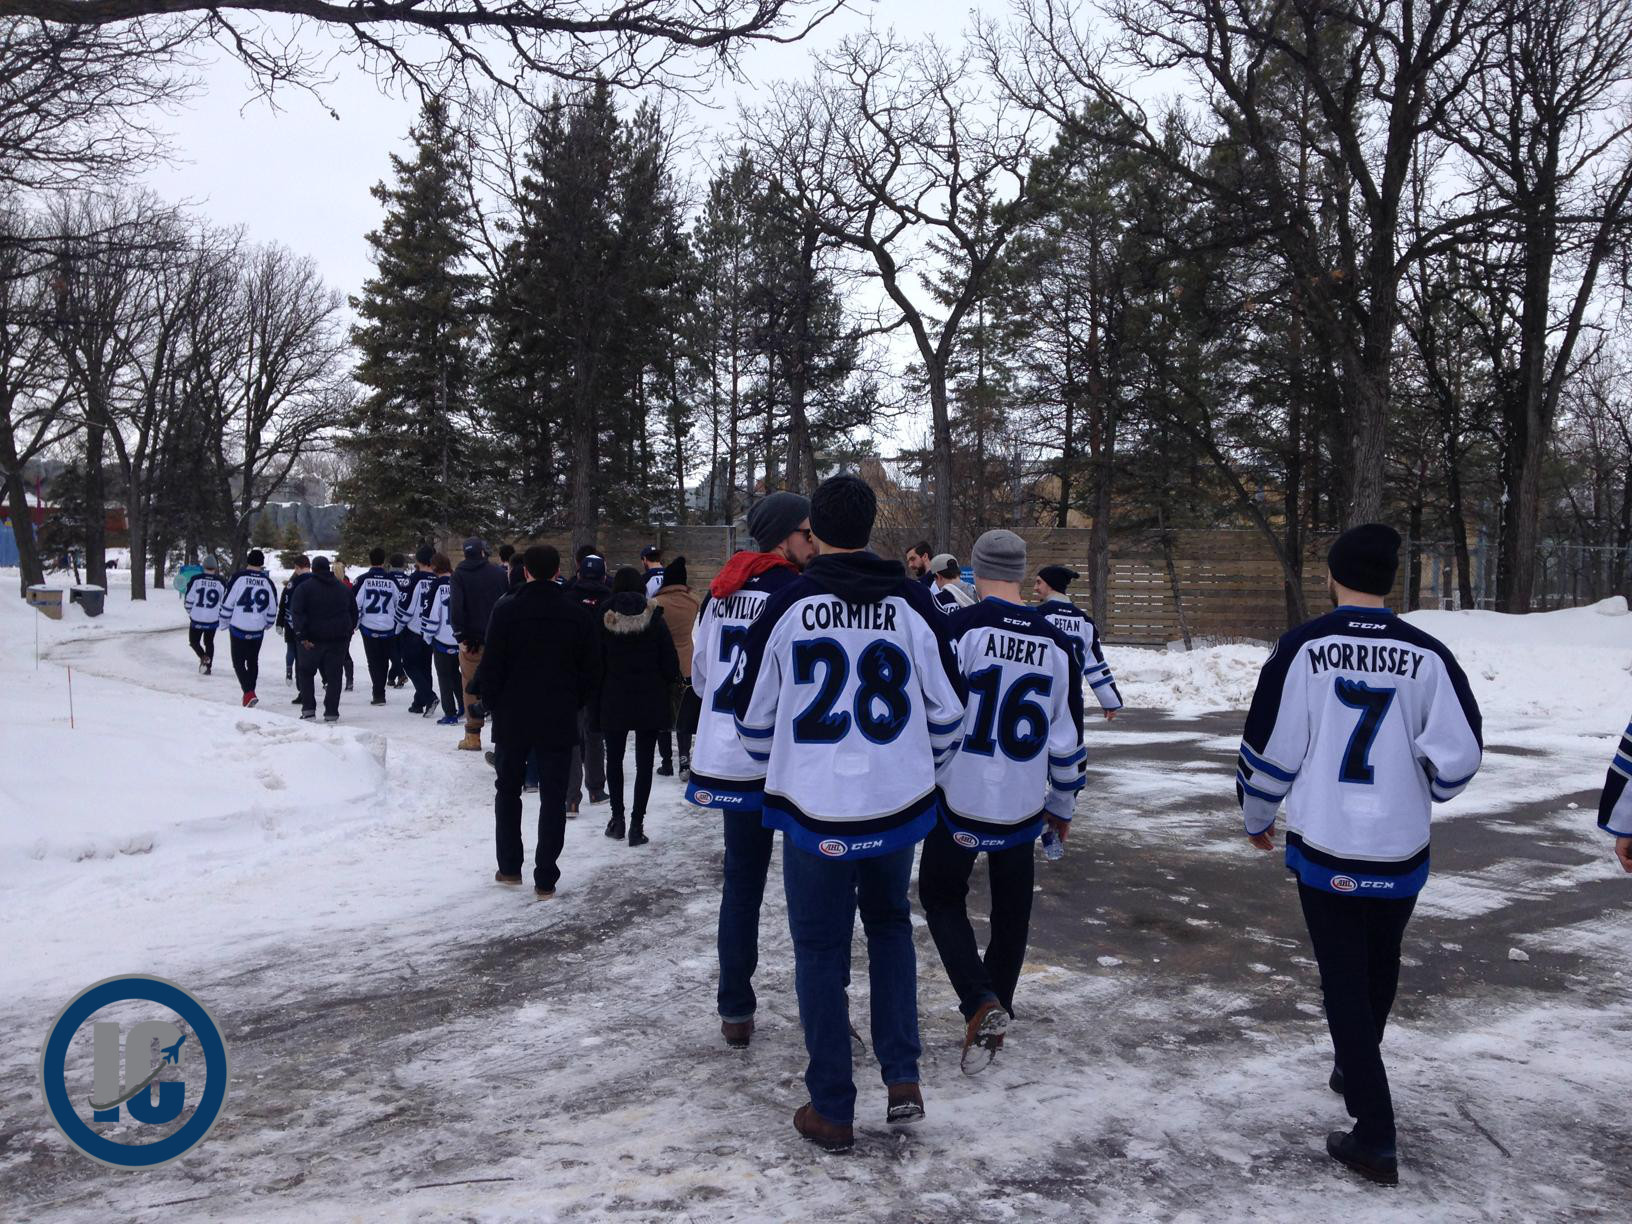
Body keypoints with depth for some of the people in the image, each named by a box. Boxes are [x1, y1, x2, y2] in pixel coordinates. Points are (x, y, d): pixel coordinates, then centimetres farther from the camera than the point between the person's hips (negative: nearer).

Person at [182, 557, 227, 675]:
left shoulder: (195, 579, -9)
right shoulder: (221, 582, -4)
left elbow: (188, 599, -7)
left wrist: (190, 612, 12)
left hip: (196, 619, -2)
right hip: (212, 620, 2)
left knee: (194, 641, 16)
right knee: (209, 642, 19)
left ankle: (204, 657, -9)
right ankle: (208, 667, 17)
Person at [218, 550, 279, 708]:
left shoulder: (238, 578, -10)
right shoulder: (268, 582, -1)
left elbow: (227, 603, -7)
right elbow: (273, 609, 7)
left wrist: (225, 622, 8)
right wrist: (267, 624, 24)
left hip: (238, 629, -3)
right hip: (257, 630, 3)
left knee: (238, 662, 4)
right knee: (253, 661, 18)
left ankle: (249, 693, -12)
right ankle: (249, 693, 22)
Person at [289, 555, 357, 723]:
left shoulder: (305, 587, -2)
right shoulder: (343, 588, 12)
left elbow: (296, 612, -13)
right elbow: (354, 613, 17)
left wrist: (302, 636, -16)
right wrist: (348, 633, 20)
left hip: (313, 639, -3)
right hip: (339, 639, 3)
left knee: (305, 672, 13)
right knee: (334, 675, 5)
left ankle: (308, 709, 5)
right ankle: (331, 713, 1)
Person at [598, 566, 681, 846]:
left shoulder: (605, 621, -5)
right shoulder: (654, 618, -6)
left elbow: (597, 663, -2)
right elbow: (669, 661, -5)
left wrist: (599, 694, 10)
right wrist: (668, 685, 10)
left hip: (614, 700, 1)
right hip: (650, 701, 0)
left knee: (614, 758, 16)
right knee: (644, 762, 2)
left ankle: (617, 817, 19)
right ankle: (636, 824, -1)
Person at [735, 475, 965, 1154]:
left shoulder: (787, 605, -8)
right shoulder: (912, 603, -4)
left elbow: (754, 715, 1)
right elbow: (948, 708, 3)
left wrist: (781, 768, 22)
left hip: (814, 808, -2)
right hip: (898, 804, 2)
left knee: (820, 950, 11)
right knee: (890, 923, 25)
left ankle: (832, 1111, 19)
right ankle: (903, 1078, 18)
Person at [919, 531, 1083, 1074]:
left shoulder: (959, 628, -12)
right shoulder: (1055, 643, 2)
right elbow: (1067, 737, 9)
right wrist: (1062, 805, 20)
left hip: (958, 799, -3)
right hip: (1023, 804, 4)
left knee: (941, 896, 15)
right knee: (1011, 912, 18)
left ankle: (981, 1003, -1)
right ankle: (994, 1020, 28)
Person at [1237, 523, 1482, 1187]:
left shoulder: (1302, 648, -11)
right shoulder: (1427, 654, -8)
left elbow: (1269, 749, -8)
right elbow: (1458, 758, -8)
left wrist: (1256, 817, 10)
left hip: (1322, 846, -2)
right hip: (1400, 850, 2)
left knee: (1344, 981, 8)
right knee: (1380, 967, 25)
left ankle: (1375, 1139, 7)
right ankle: (1357, 1068, 47)